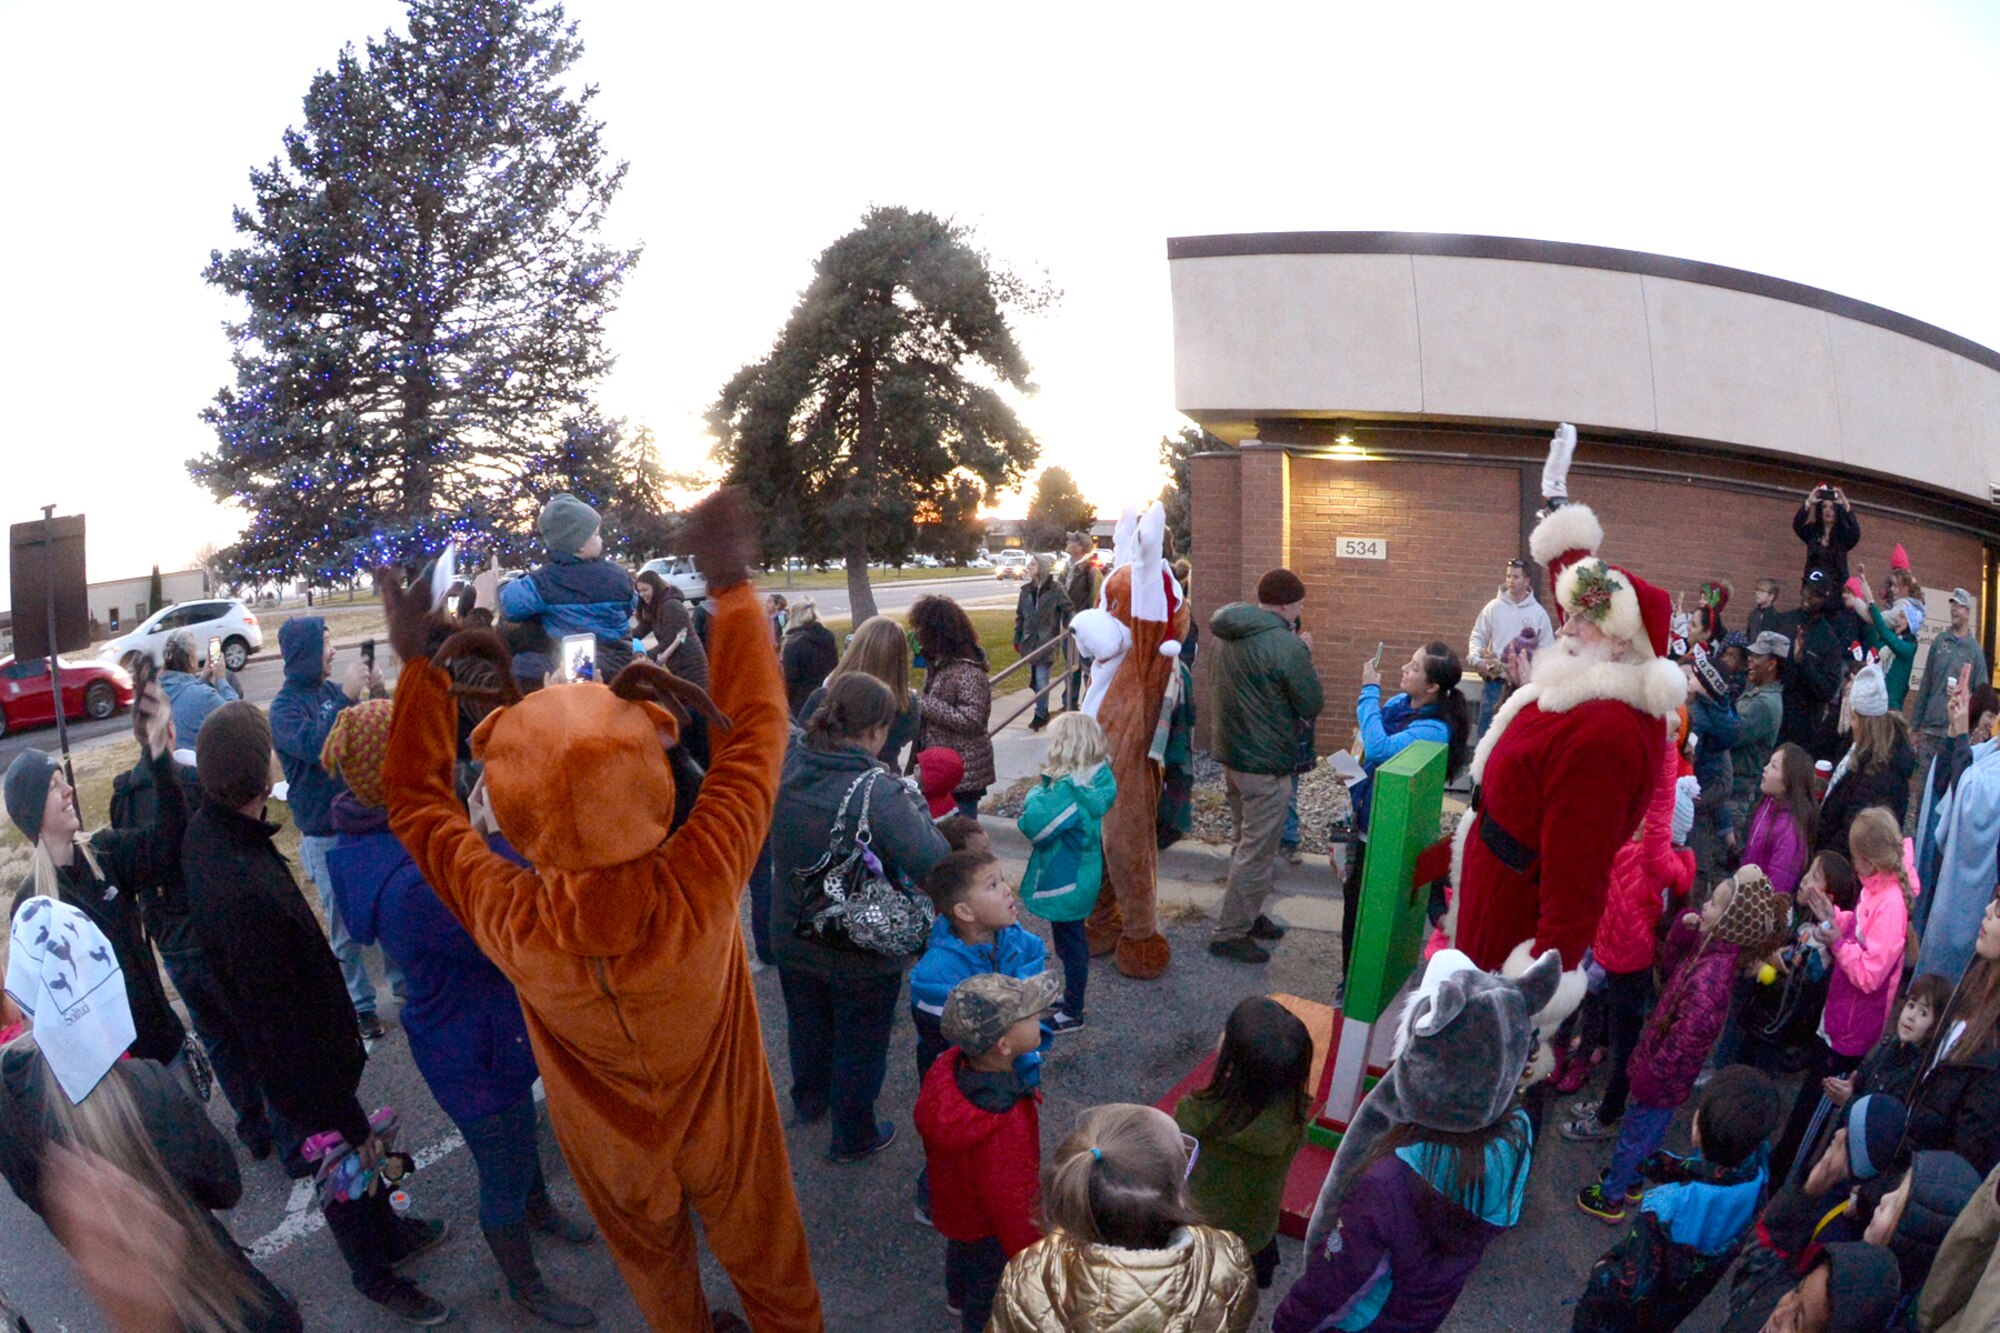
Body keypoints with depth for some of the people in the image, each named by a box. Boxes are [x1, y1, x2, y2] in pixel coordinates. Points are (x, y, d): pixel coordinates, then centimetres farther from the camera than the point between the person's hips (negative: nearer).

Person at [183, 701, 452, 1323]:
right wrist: (347, 1120, -21)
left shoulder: (204, 830, -12)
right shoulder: (246, 894, -41)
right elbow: (286, 1026, -32)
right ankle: (376, 1277, 44)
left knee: (353, 1147, 29)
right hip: (305, 1072, -8)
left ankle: (388, 1233, 54)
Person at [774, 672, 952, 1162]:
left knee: (807, 1023, 31)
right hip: (862, 954, -6)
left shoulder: (787, 769, -14)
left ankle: (809, 1101, 57)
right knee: (860, 1043, 19)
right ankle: (853, 1136, 40)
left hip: (793, 938, 6)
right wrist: (916, 809, -19)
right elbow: (932, 864, -37)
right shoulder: (879, 793, -32)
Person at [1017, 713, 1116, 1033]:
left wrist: (1039, 788, -16)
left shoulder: (1069, 790, -31)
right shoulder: (1094, 780, -4)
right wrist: (1049, 780, -10)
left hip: (1065, 883, -9)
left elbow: (1033, 824, -29)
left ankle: (1072, 1013, 23)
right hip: (1079, 876, 9)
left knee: (1070, 944, 7)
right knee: (1073, 940, 24)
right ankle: (1072, 997, 42)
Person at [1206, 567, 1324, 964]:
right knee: (1257, 854, 3)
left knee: (1249, 845, 24)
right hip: (1266, 763, -9)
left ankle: (1246, 915, 37)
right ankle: (1229, 934, 12)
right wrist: (1305, 655, -2)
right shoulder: (1285, 645, -23)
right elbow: (1313, 705, -14)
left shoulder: (1227, 634, 4)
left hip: (1230, 753, 9)